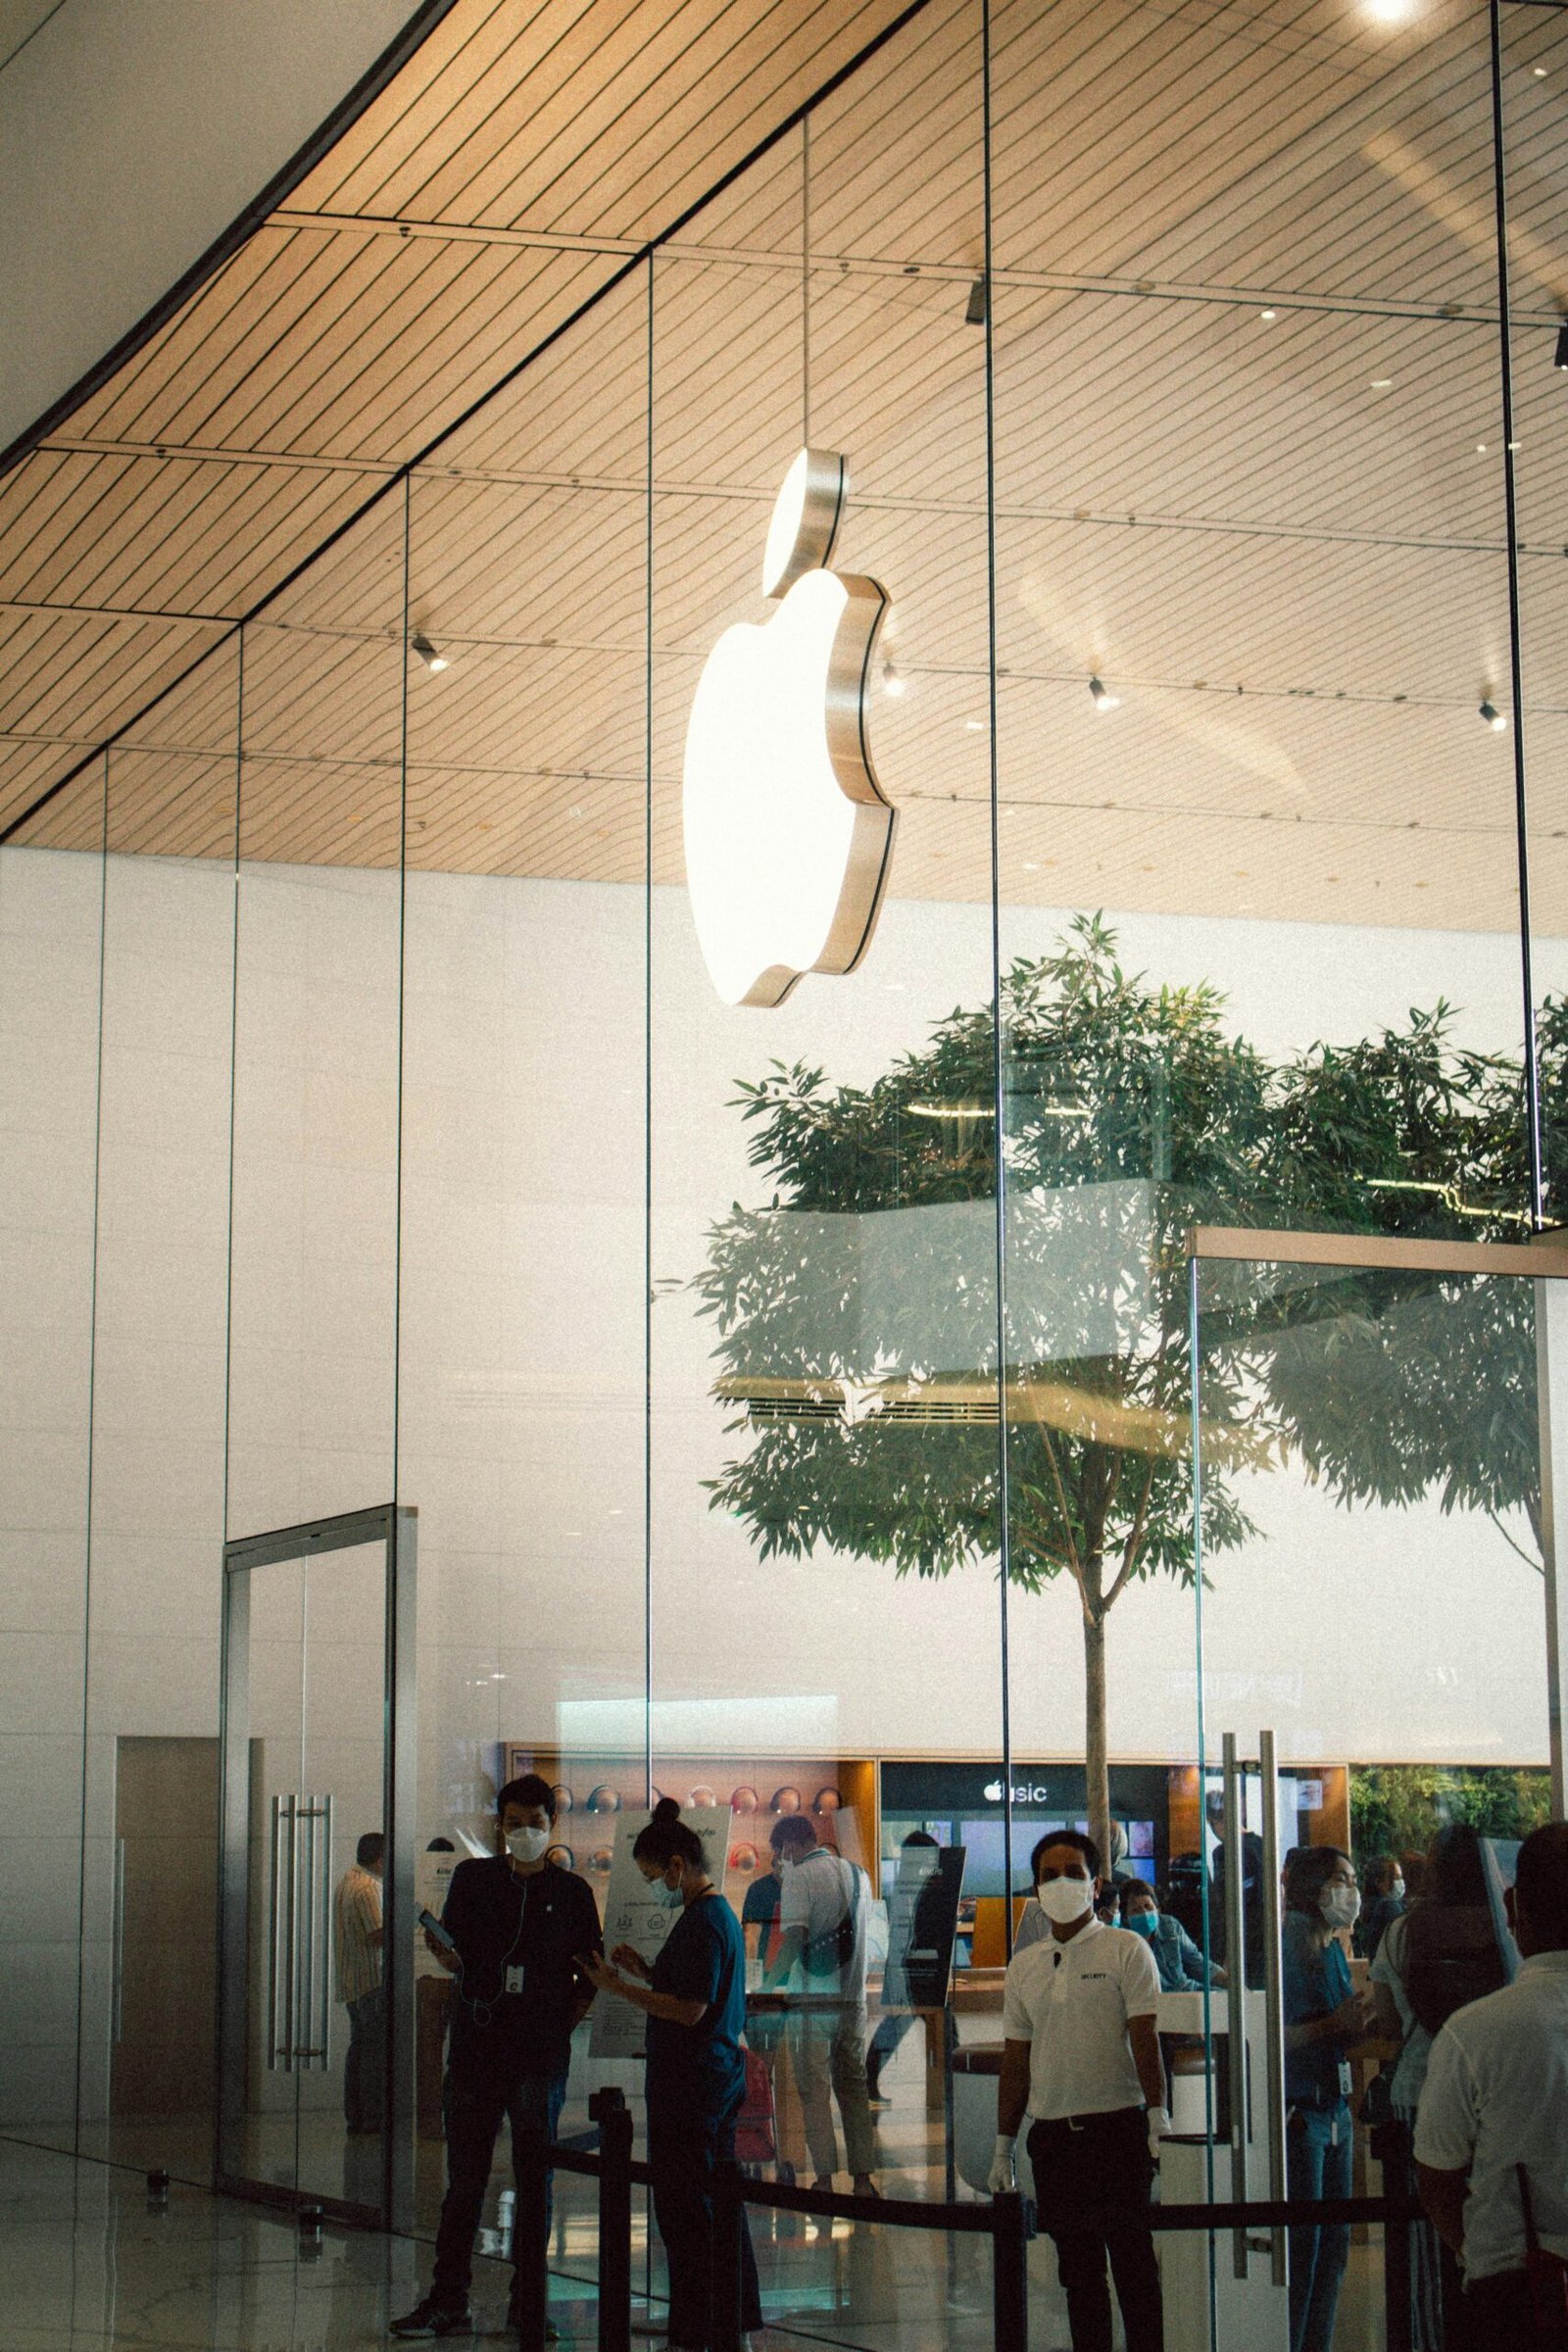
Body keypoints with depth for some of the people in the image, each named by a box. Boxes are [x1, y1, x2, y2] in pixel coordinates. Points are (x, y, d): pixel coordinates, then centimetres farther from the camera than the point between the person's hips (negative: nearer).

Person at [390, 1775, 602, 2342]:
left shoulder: (571, 1892, 5)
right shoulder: (473, 1878, 8)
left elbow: (590, 1974, 10)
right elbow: (456, 1959, 8)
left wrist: (562, 2026, -1)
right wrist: (442, 1949, -14)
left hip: (541, 2057, -1)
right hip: (476, 2047, 1)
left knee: (535, 2181, 3)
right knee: (464, 2181, 2)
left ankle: (526, 2302, 11)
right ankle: (447, 2301, 6)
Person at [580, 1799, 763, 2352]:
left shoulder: (701, 1923, -18)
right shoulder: (720, 1913, 14)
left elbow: (690, 2010, -21)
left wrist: (620, 1989, -16)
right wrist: (643, 1970, 10)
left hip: (689, 2085, -10)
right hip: (720, 2077, 10)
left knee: (683, 2209, -4)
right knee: (720, 2202, 16)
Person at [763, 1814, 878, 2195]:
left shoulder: (800, 1876, -8)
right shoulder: (857, 1874, 12)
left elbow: (794, 1937, -19)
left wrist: (769, 1985, -13)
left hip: (812, 2000, -6)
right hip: (853, 1997, 6)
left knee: (814, 2091, -1)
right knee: (854, 2088, 11)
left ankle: (824, 2180, -4)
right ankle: (863, 2180, 9)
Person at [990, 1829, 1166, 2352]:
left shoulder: (1126, 1950, 0)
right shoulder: (1023, 1965, 13)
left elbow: (1145, 2039, -7)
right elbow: (1016, 2060, 16)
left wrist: (1158, 2118, -16)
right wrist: (1003, 2146, 14)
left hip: (1117, 2127, -4)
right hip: (1051, 2134, 4)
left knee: (1133, 2262, -4)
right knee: (1077, 2269, 7)